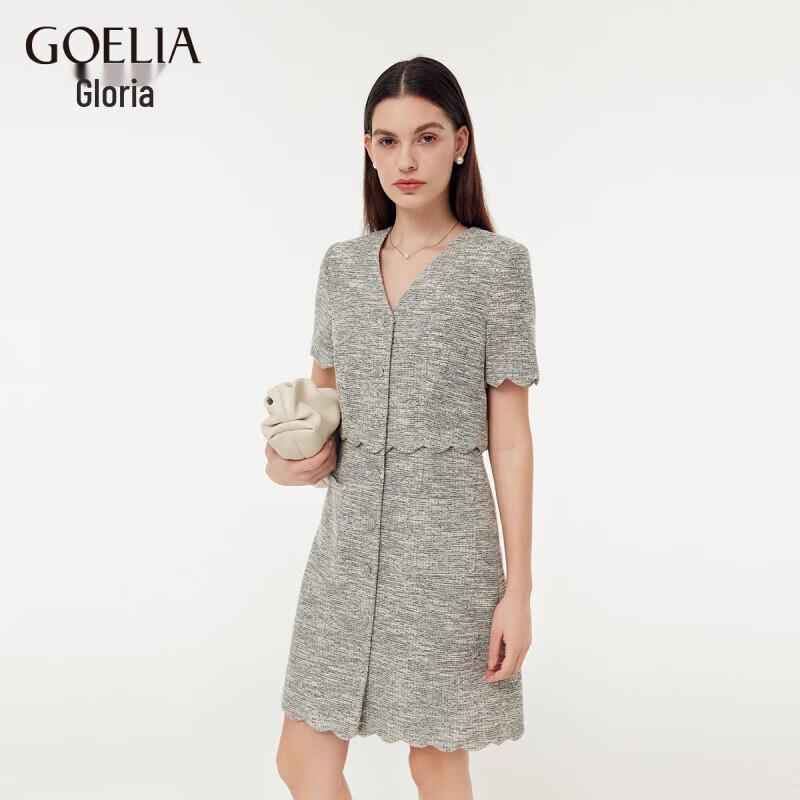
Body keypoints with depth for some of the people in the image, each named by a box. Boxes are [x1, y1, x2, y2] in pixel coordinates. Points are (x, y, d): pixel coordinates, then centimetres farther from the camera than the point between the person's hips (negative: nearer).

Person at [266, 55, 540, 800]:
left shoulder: (496, 263, -5)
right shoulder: (342, 265, 7)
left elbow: (510, 437, -6)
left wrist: (518, 589, -7)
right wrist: (285, 459, -4)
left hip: (445, 542, -4)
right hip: (348, 537, 4)